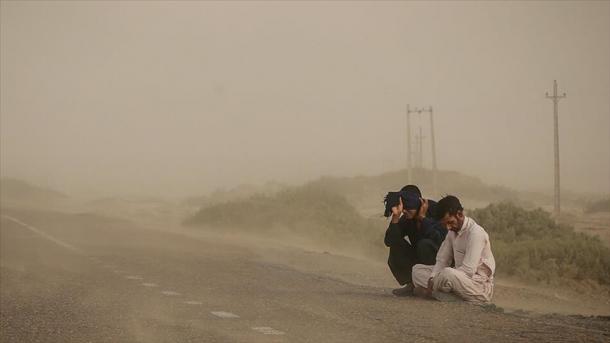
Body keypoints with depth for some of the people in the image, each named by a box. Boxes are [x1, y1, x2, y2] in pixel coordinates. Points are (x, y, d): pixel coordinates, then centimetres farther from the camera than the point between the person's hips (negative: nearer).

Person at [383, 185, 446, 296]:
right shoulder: (406, 219, -5)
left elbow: (438, 239, -35)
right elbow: (388, 241, -17)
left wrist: (423, 217, -30)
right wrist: (395, 217, -28)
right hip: (419, 259, 5)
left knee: (424, 244, -32)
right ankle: (411, 285, -3)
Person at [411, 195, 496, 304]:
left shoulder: (475, 233, -19)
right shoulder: (453, 231, 8)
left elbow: (468, 271, -25)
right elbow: (442, 260, 8)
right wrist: (432, 279, -15)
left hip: (481, 288, -9)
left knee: (448, 273, -38)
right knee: (417, 270, 3)